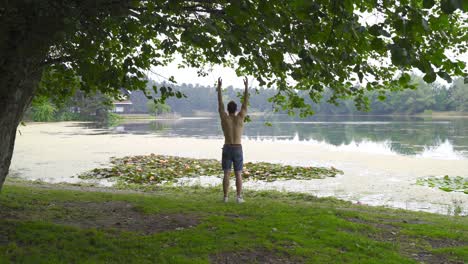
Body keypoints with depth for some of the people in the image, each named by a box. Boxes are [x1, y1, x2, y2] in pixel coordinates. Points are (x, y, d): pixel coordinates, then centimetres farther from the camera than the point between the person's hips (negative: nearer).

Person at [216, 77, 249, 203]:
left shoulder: (224, 118, -7)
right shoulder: (240, 118, -8)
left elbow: (220, 104, 1)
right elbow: (245, 104, -2)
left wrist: (219, 87, 5)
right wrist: (246, 87, 2)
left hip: (227, 149, 1)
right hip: (238, 149, -1)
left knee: (226, 174, 4)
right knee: (238, 174, 4)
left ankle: (225, 197, 3)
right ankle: (239, 197, 3)